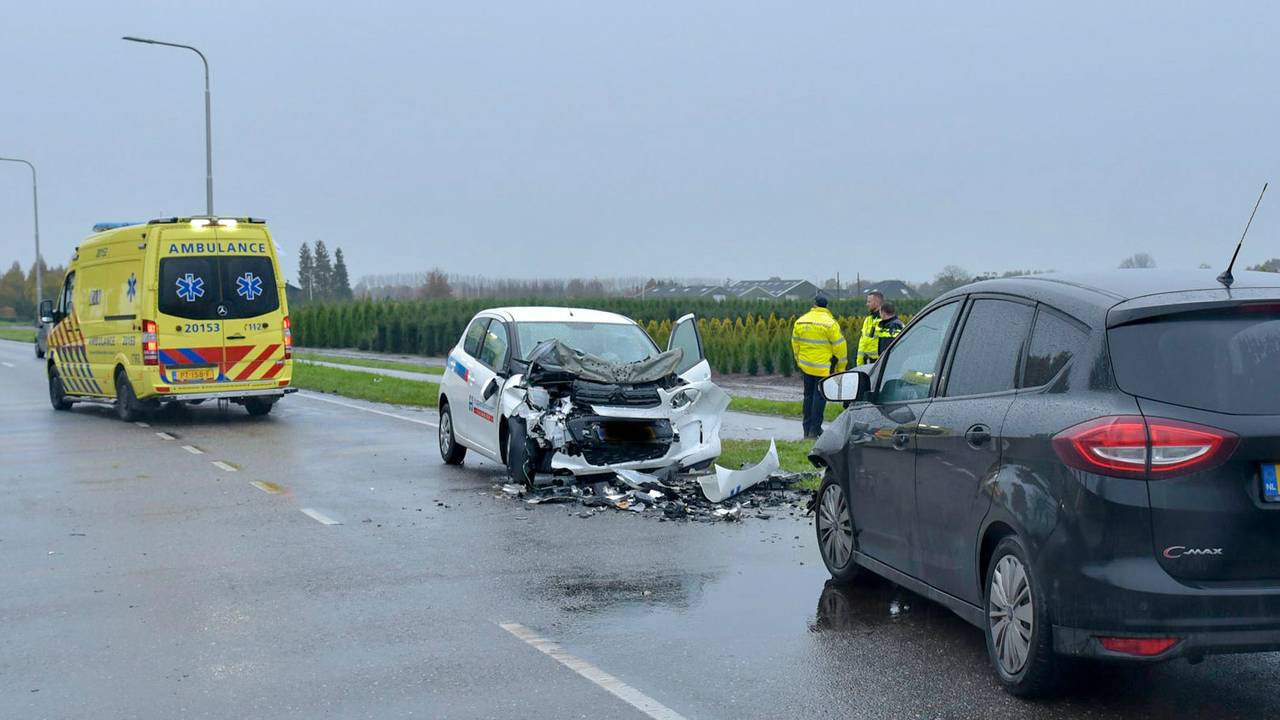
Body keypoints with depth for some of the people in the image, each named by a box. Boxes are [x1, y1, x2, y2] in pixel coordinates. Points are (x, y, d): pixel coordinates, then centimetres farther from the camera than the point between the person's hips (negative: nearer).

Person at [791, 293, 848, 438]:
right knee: (820, 396, 0)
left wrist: (799, 361, 24)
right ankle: (814, 429, -2)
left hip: (806, 366, 5)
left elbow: (795, 343, 12)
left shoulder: (800, 321, 3)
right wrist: (841, 367, -1)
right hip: (823, 367, -5)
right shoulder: (830, 323, -14)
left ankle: (807, 429, 18)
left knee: (808, 395, 15)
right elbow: (839, 346, -11)